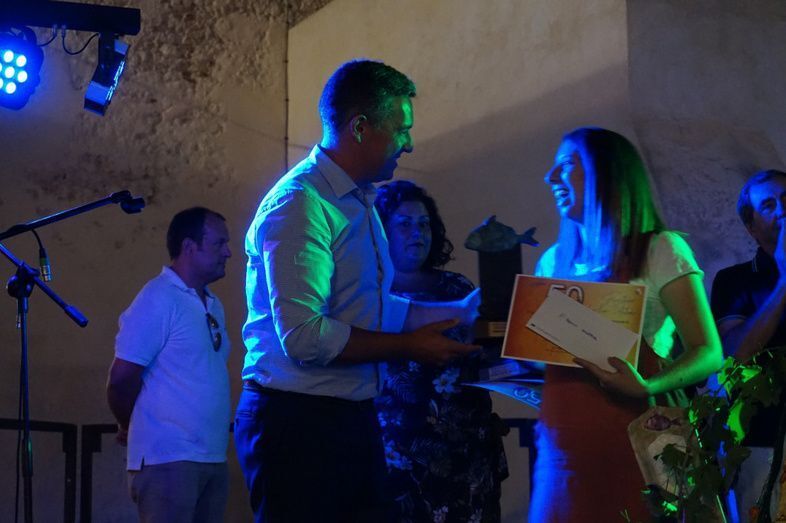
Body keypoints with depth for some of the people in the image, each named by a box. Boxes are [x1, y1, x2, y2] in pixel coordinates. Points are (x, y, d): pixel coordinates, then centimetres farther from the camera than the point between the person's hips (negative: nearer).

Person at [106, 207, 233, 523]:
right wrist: (131, 428, 4)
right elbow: (121, 378, -10)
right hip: (168, 457, -8)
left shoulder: (213, 305, 15)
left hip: (214, 457, 8)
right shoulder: (158, 299, -10)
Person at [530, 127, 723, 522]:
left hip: (632, 444, -5)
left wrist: (649, 387, -26)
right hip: (562, 447, 5)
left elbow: (708, 353, -9)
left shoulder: (660, 250, -3)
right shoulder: (554, 261, 14)